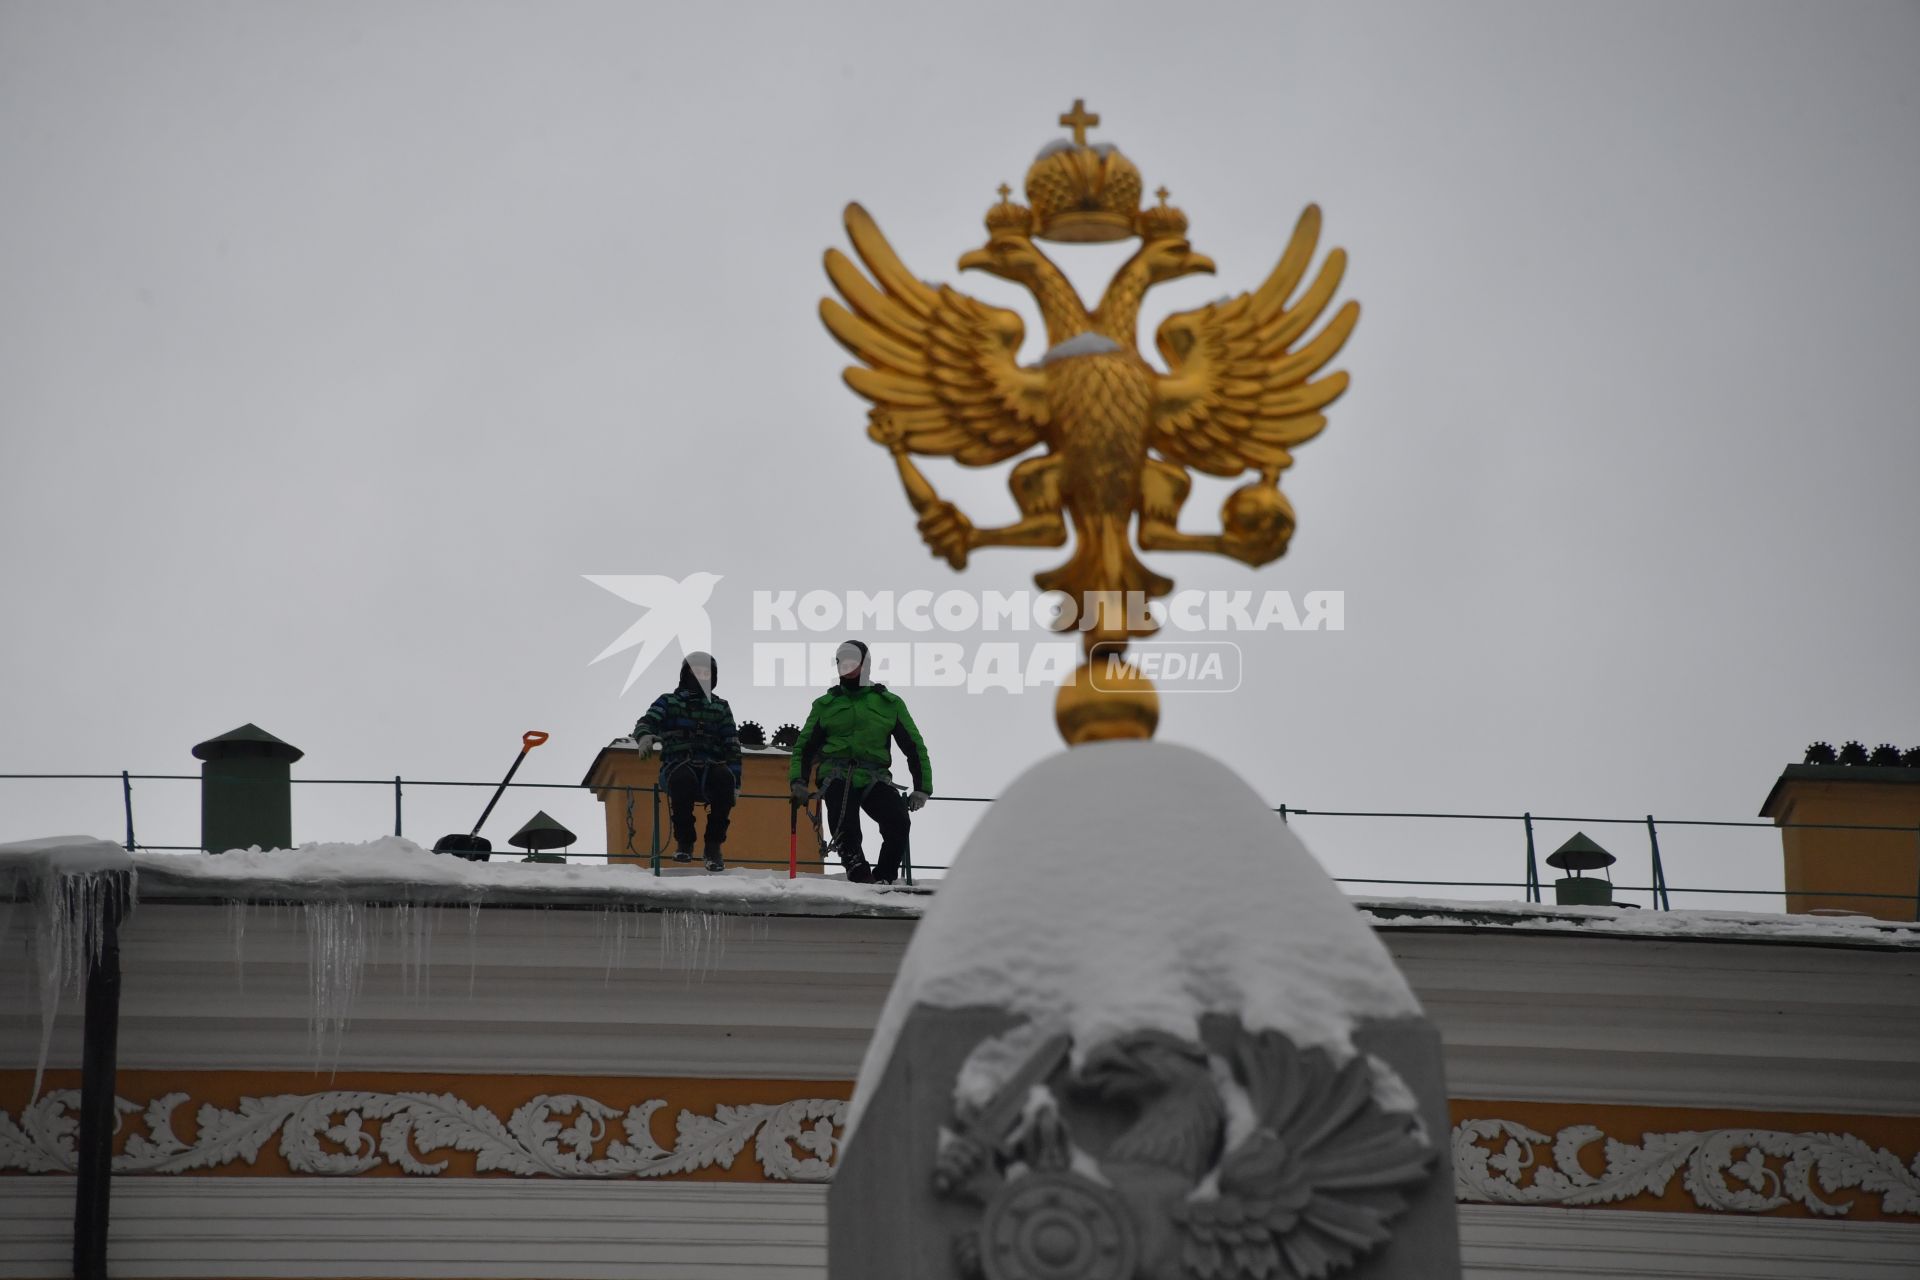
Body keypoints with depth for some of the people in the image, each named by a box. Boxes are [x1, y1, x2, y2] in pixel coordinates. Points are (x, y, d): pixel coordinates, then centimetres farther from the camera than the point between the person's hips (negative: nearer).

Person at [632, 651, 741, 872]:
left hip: (711, 769, 2)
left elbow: (732, 746, 16)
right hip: (677, 765, -2)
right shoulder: (668, 702, 13)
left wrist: (735, 782, 3)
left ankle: (714, 845, -21)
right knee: (683, 778, -39)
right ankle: (684, 841, -19)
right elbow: (645, 722, -2)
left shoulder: (720, 707, 20)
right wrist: (644, 736, -29)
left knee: (724, 777, -34)